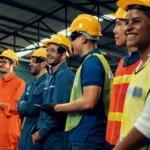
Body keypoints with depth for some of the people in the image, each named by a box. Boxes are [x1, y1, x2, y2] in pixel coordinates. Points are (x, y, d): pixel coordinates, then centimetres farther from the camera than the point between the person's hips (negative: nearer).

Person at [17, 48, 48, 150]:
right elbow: (20, 106, 9)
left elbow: (32, 108, -21)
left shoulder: (47, 83, -16)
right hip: (25, 130, 8)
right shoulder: (30, 84, 14)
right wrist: (26, 106, -11)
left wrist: (23, 105, -1)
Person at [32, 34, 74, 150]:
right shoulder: (52, 76, 15)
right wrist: (39, 128, 9)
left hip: (56, 135, -9)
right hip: (47, 135, 9)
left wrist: (41, 132, -14)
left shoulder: (65, 75, -14)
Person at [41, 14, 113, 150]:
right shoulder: (97, 60, 16)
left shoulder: (91, 62, -14)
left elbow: (88, 102, -23)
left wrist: (56, 108, -11)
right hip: (86, 134, 9)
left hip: (85, 135, -9)